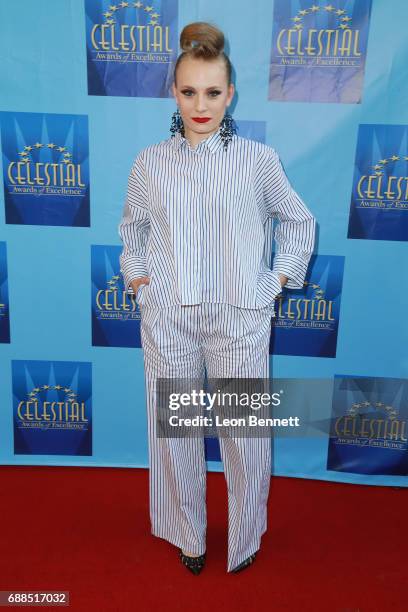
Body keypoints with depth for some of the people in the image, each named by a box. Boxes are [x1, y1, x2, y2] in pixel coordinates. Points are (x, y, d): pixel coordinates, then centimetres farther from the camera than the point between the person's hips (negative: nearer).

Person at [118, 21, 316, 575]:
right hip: (167, 317, 2)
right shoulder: (150, 162, 4)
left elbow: (298, 221, 12)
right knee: (175, 430, 12)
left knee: (245, 434, 8)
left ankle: (244, 538, 37)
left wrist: (280, 279, 5)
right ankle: (188, 536, 38)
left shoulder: (259, 159, -1)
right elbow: (132, 227, 20)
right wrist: (138, 278, 9)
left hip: (240, 316, -1)